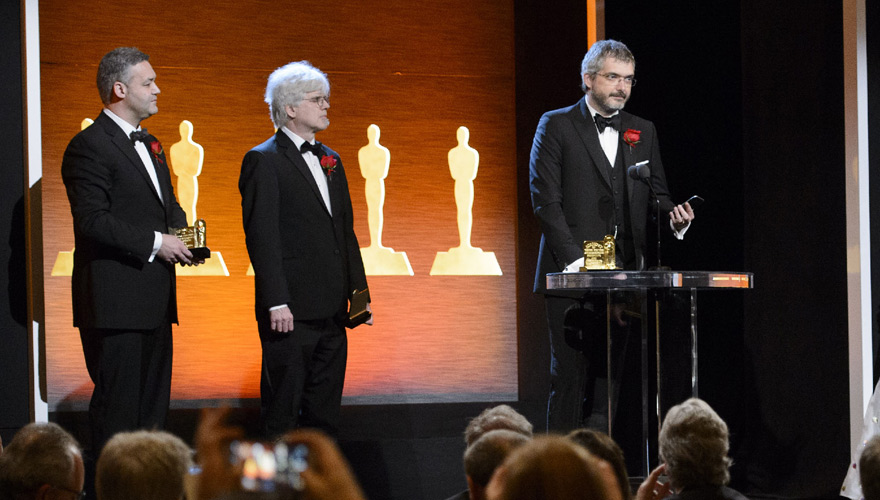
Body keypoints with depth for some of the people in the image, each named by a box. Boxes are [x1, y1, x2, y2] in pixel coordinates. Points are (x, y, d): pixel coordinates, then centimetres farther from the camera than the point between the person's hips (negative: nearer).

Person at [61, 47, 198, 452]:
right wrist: (154, 243, -18)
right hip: (115, 302, -9)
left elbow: (168, 205, 28)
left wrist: (182, 233, 6)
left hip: (154, 298, 9)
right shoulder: (89, 146, -11)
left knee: (154, 403, 12)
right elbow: (92, 221, -19)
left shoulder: (149, 144, 19)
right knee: (118, 405, -7)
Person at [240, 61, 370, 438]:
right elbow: (262, 237, -13)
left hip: (331, 310, 8)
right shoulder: (263, 161, -7)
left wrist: (358, 289, 13)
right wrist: (276, 303, -19)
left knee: (325, 413, 11)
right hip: (290, 311, -7)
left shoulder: (330, 160, 17)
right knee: (281, 412, -2)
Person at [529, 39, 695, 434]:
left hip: (622, 274, 4)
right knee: (570, 378, -6)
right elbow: (545, 199, -5)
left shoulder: (643, 132, 16)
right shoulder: (555, 126, 2)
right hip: (571, 273, -4)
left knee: (608, 379, 3)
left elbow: (656, 193, 17)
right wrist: (576, 260, -15)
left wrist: (673, 215, -8)